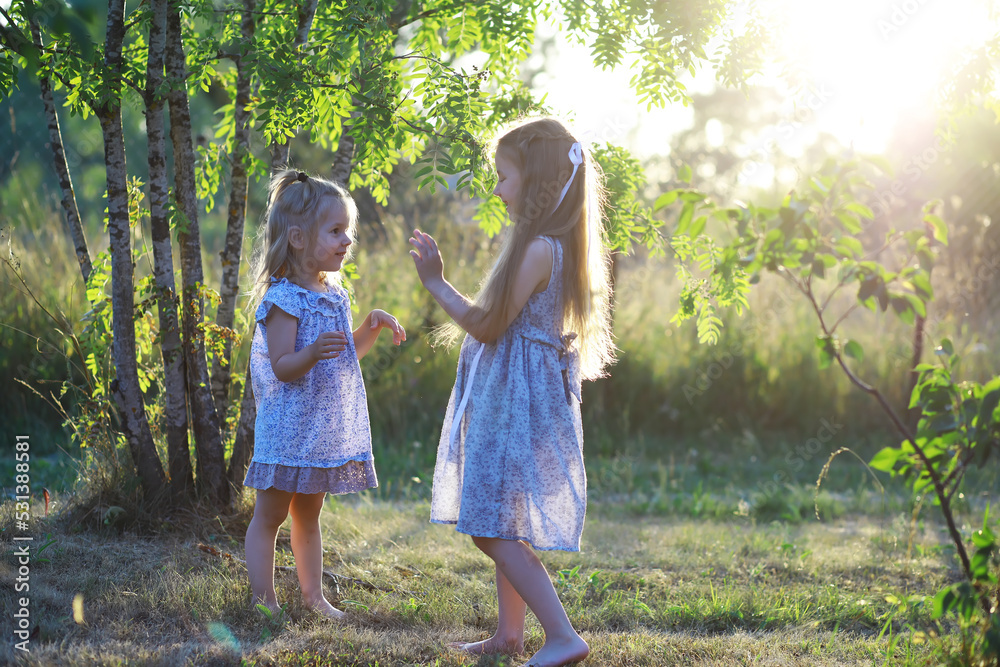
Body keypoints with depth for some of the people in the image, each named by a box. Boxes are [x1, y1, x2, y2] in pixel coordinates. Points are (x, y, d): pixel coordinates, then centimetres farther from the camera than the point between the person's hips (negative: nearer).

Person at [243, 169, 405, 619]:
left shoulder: (334, 294, 10)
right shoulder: (284, 298, -16)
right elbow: (281, 367, -20)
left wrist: (372, 327, 7)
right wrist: (312, 353, -37)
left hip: (326, 428, 8)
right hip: (288, 427, -8)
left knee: (308, 514, 18)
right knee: (269, 515, 2)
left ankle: (313, 596, 26)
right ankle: (263, 600, 8)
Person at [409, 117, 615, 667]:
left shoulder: (537, 248, -19)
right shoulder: (555, 245, 13)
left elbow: (486, 325, -17)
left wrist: (435, 282, -7)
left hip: (515, 400, -10)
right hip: (513, 399, 10)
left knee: (492, 527, -10)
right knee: (504, 526, 16)